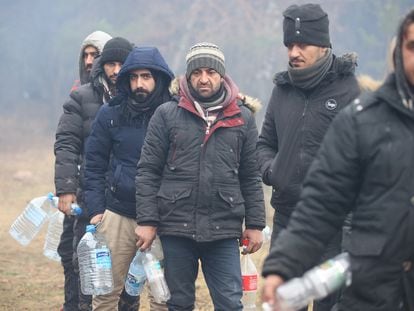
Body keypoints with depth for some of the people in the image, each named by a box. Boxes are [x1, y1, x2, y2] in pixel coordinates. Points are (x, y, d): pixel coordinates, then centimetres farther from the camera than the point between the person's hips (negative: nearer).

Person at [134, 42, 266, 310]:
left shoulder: (243, 118, 6)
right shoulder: (167, 115, 2)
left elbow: (251, 177, 9)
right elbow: (148, 172, 1)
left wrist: (255, 224, 5)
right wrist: (146, 221, -6)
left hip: (224, 231, 0)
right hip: (176, 229, 0)